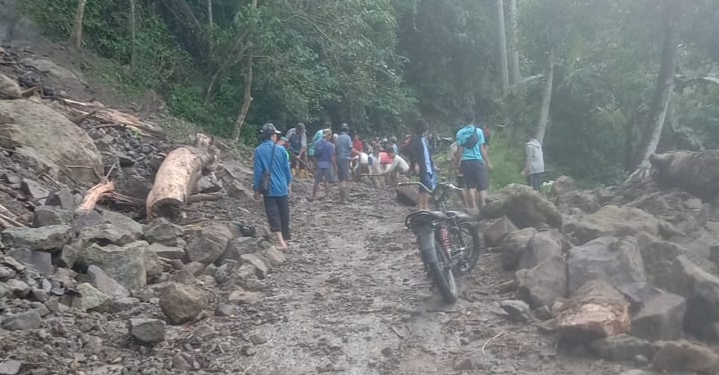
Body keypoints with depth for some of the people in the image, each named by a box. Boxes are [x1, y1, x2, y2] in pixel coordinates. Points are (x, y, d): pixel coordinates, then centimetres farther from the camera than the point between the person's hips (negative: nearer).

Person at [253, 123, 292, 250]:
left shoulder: (259, 151, -8)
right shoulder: (281, 149, -3)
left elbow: (258, 171, -7)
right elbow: (287, 168, 4)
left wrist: (257, 189, 0)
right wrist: (288, 183, 18)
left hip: (269, 188, -2)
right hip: (282, 187, 2)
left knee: (273, 214, -1)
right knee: (284, 213, 15)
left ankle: (281, 241, -13)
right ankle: (285, 238, 28)